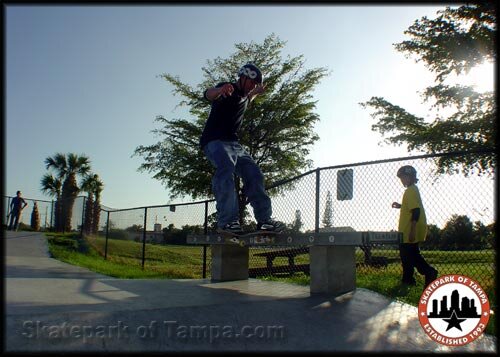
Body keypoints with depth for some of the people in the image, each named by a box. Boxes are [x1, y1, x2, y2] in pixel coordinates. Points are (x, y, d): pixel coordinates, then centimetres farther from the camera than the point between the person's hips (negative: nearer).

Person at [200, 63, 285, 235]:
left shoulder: (243, 96, 17)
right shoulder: (228, 89, -8)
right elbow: (209, 94, -34)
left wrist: (255, 93, 40)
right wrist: (220, 90, -55)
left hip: (234, 143, 9)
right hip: (214, 141, -9)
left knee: (253, 174, -3)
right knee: (226, 168, -34)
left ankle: (264, 219, 0)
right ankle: (226, 222, -40)